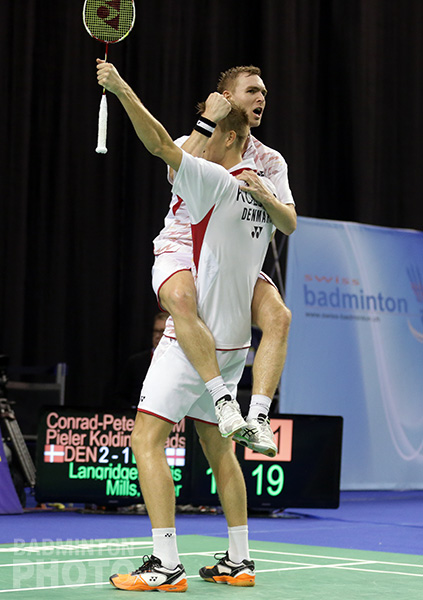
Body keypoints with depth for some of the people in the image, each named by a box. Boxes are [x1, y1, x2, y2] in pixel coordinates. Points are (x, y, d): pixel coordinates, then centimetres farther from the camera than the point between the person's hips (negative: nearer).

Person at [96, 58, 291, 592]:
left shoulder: (214, 180, -13)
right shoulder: (262, 193, 10)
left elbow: (160, 144, -24)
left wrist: (121, 89, -27)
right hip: (233, 339, 9)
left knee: (147, 439, -10)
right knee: (217, 447, 17)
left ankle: (166, 565, -17)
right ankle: (238, 562, 19)